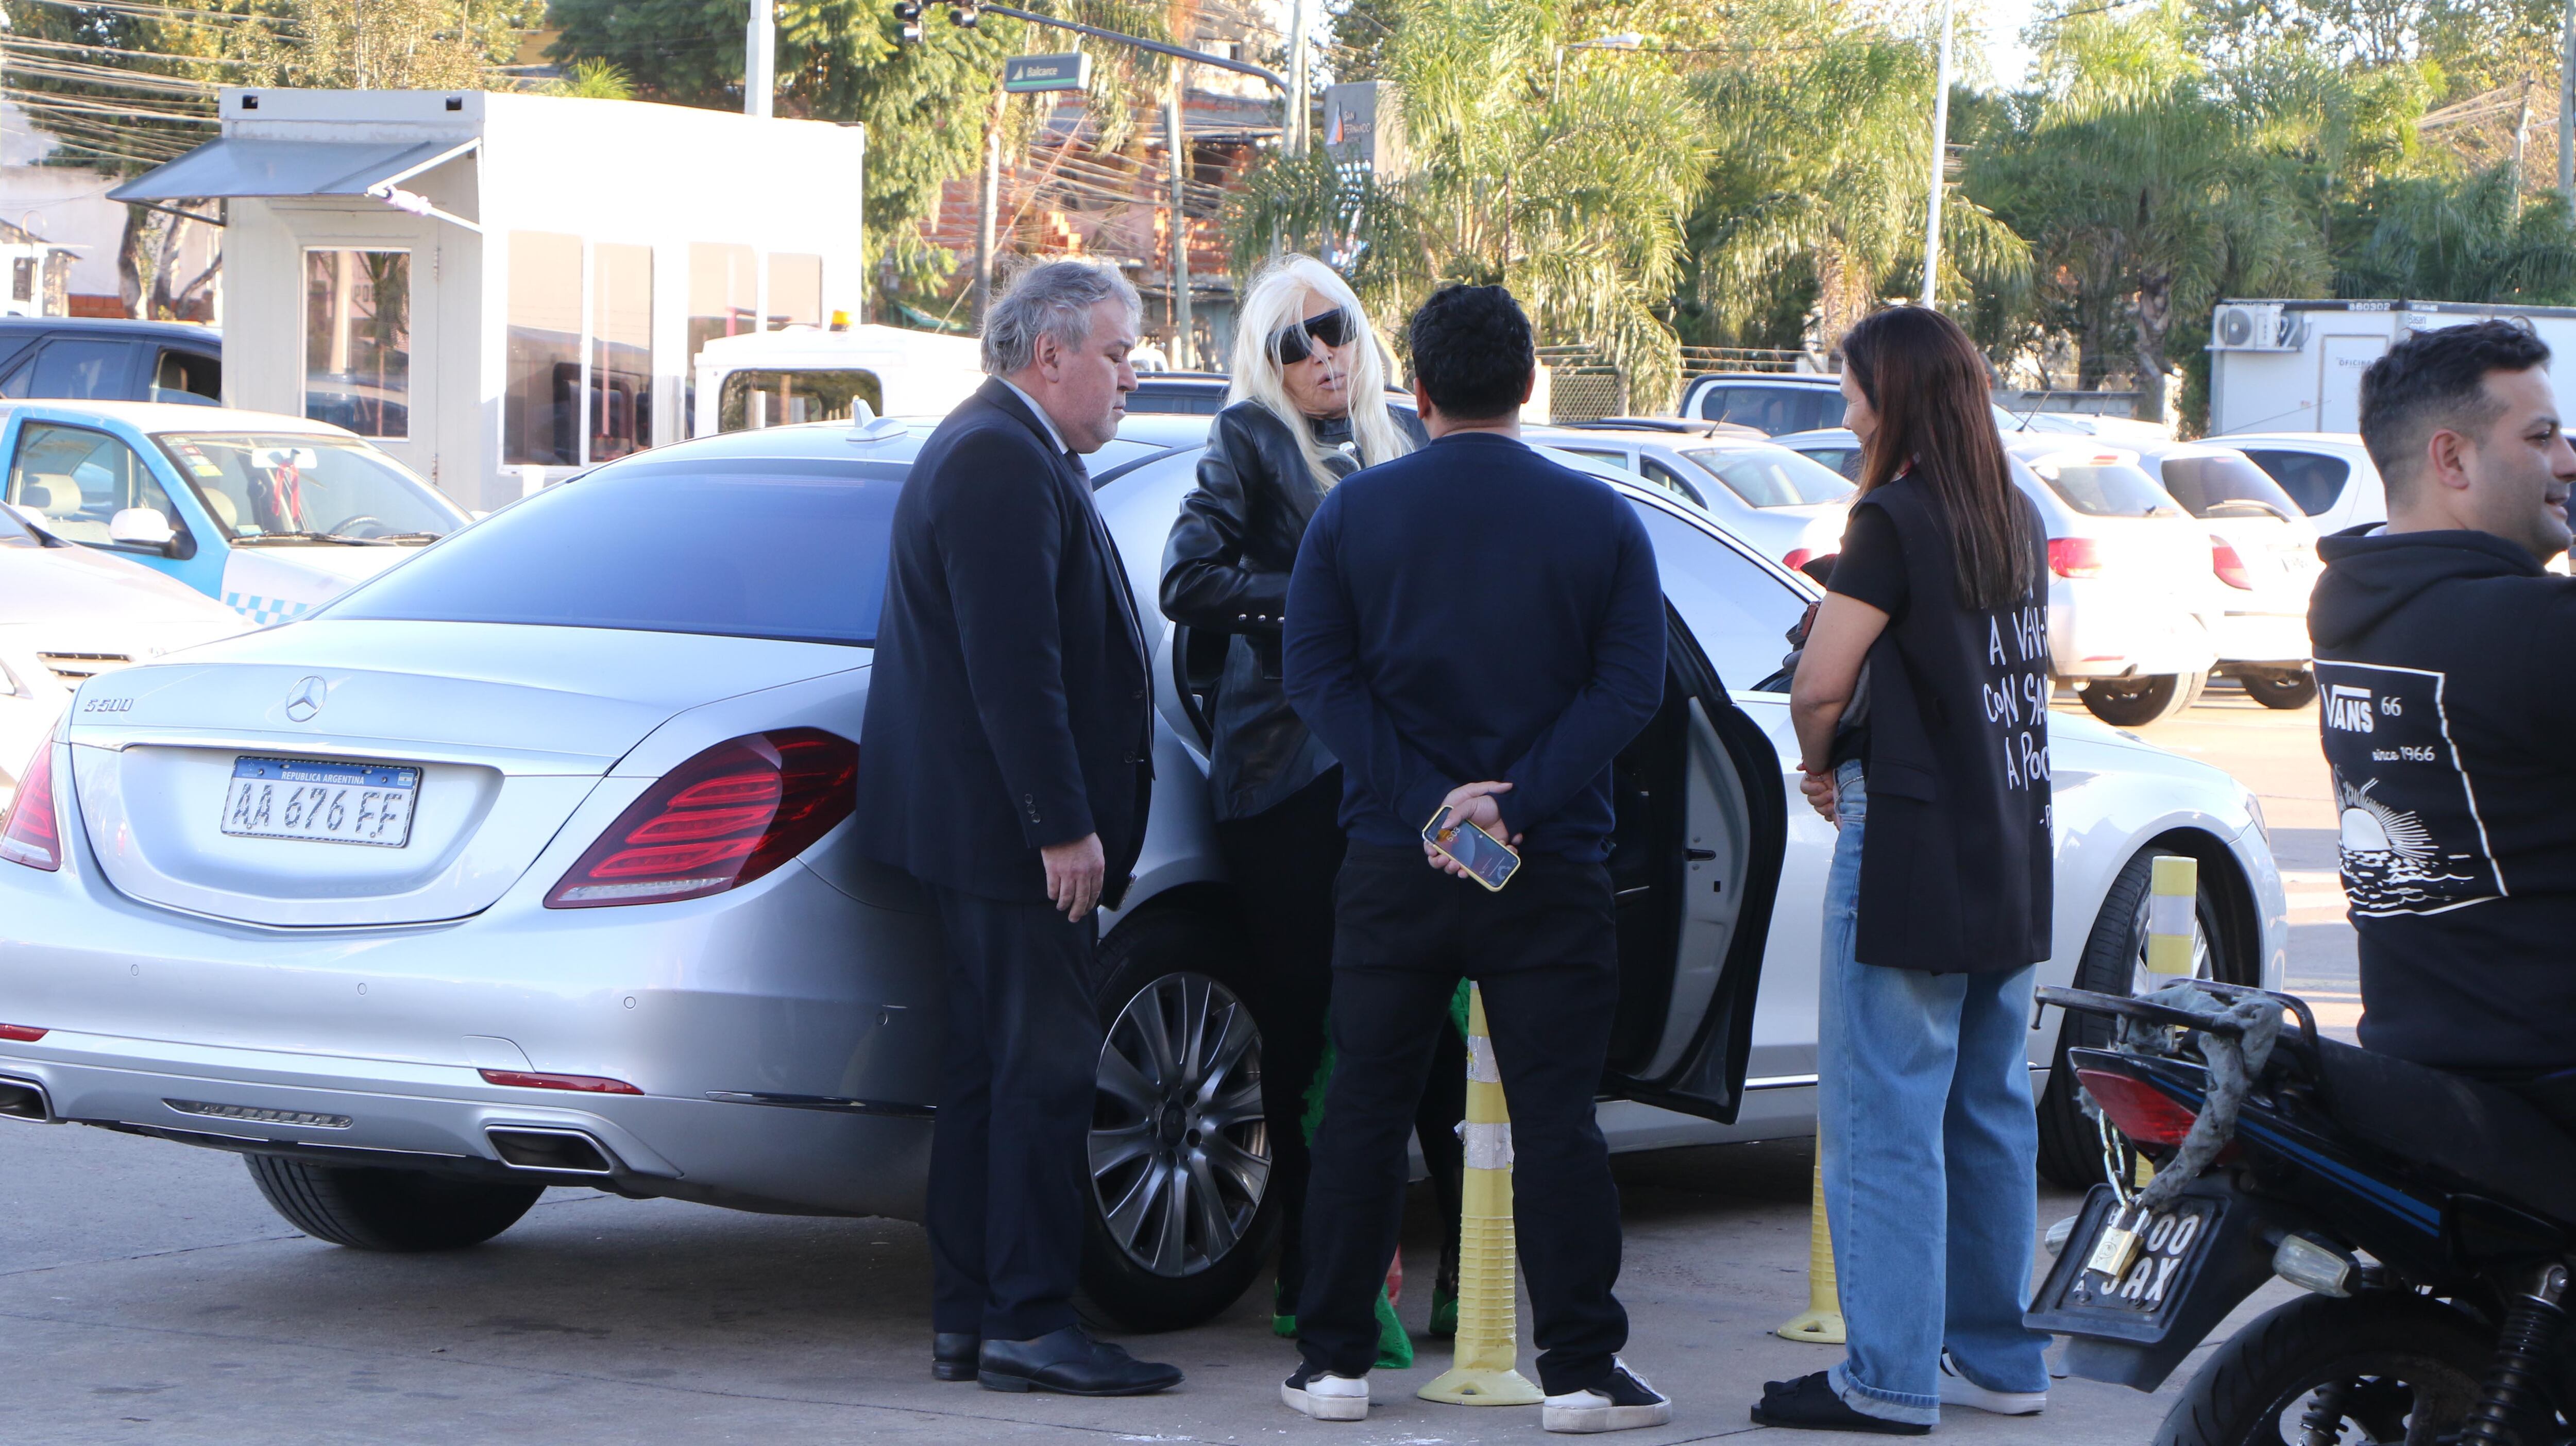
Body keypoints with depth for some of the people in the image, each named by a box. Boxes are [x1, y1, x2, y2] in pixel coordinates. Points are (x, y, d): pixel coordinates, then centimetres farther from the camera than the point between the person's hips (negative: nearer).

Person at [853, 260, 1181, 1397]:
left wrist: (1072, 820, 23)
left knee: (992, 1068, 12)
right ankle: (1026, 1325, -5)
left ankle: (968, 1321, 16)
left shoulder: (1011, 452, 19)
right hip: (1011, 827, -11)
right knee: (1042, 1068, -8)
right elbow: (1012, 666, -23)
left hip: (995, 828, 11)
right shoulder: (1002, 463, -17)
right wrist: (1063, 827, -22)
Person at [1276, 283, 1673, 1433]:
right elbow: (1629, 687, -8)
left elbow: (1319, 678, -5)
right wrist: (1515, 803, -12)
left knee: (1364, 1110, 9)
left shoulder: (1353, 513, 2)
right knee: (1555, 1116, 1)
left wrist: (1426, 802, -11)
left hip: (1393, 865, 1)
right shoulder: (1599, 520, 0)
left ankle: (1333, 1361, 11)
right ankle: (1581, 1370, -1)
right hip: (1553, 877, -1)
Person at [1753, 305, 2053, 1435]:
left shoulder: (1894, 519, -14)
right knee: (1990, 1109, 15)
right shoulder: (2019, 523, 10)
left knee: (1885, 1119, -4)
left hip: (1909, 853, -8)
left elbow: (1821, 684, -17)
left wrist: (1821, 764, 3)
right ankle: (1999, 1355, 21)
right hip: (2008, 858, 8)